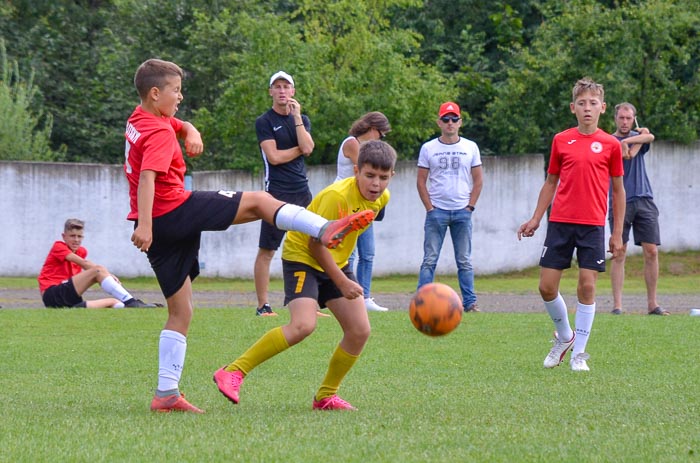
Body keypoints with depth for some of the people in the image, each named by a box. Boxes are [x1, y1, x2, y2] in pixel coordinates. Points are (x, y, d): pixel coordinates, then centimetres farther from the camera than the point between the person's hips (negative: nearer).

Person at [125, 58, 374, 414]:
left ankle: (166, 394, 6)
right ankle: (325, 230, -17)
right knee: (257, 201, -3)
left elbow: (182, 127, 30)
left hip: (158, 226, 9)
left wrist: (192, 134, 5)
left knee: (181, 312, 9)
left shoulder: (139, 120, 16)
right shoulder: (159, 132, -12)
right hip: (174, 210, -9)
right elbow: (147, 177, -25)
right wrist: (144, 224, -36)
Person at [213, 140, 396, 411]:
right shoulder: (337, 196, -28)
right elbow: (316, 244, -23)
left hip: (335, 261, 8)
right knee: (303, 325, -27)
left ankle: (325, 396, 12)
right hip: (302, 256, -8)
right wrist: (342, 282, -22)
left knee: (360, 330, -3)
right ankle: (233, 373, -21)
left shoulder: (382, 198, -4)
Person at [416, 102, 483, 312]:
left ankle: (470, 302, 8)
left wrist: (470, 207, -1)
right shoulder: (428, 148, 4)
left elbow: (478, 180, 9)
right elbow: (421, 181, 5)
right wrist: (429, 208, -4)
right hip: (436, 211, -1)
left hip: (462, 212, 1)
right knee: (429, 260, -4)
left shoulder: (470, 147, 7)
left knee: (465, 261, 4)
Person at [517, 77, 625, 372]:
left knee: (587, 286, -6)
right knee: (547, 286, -1)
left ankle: (578, 354, 5)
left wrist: (617, 233, 4)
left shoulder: (610, 144, 2)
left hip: (592, 225, -2)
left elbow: (618, 190, 8)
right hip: (560, 223, 2)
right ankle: (564, 337, 24)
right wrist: (536, 219, 8)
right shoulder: (561, 140, 6)